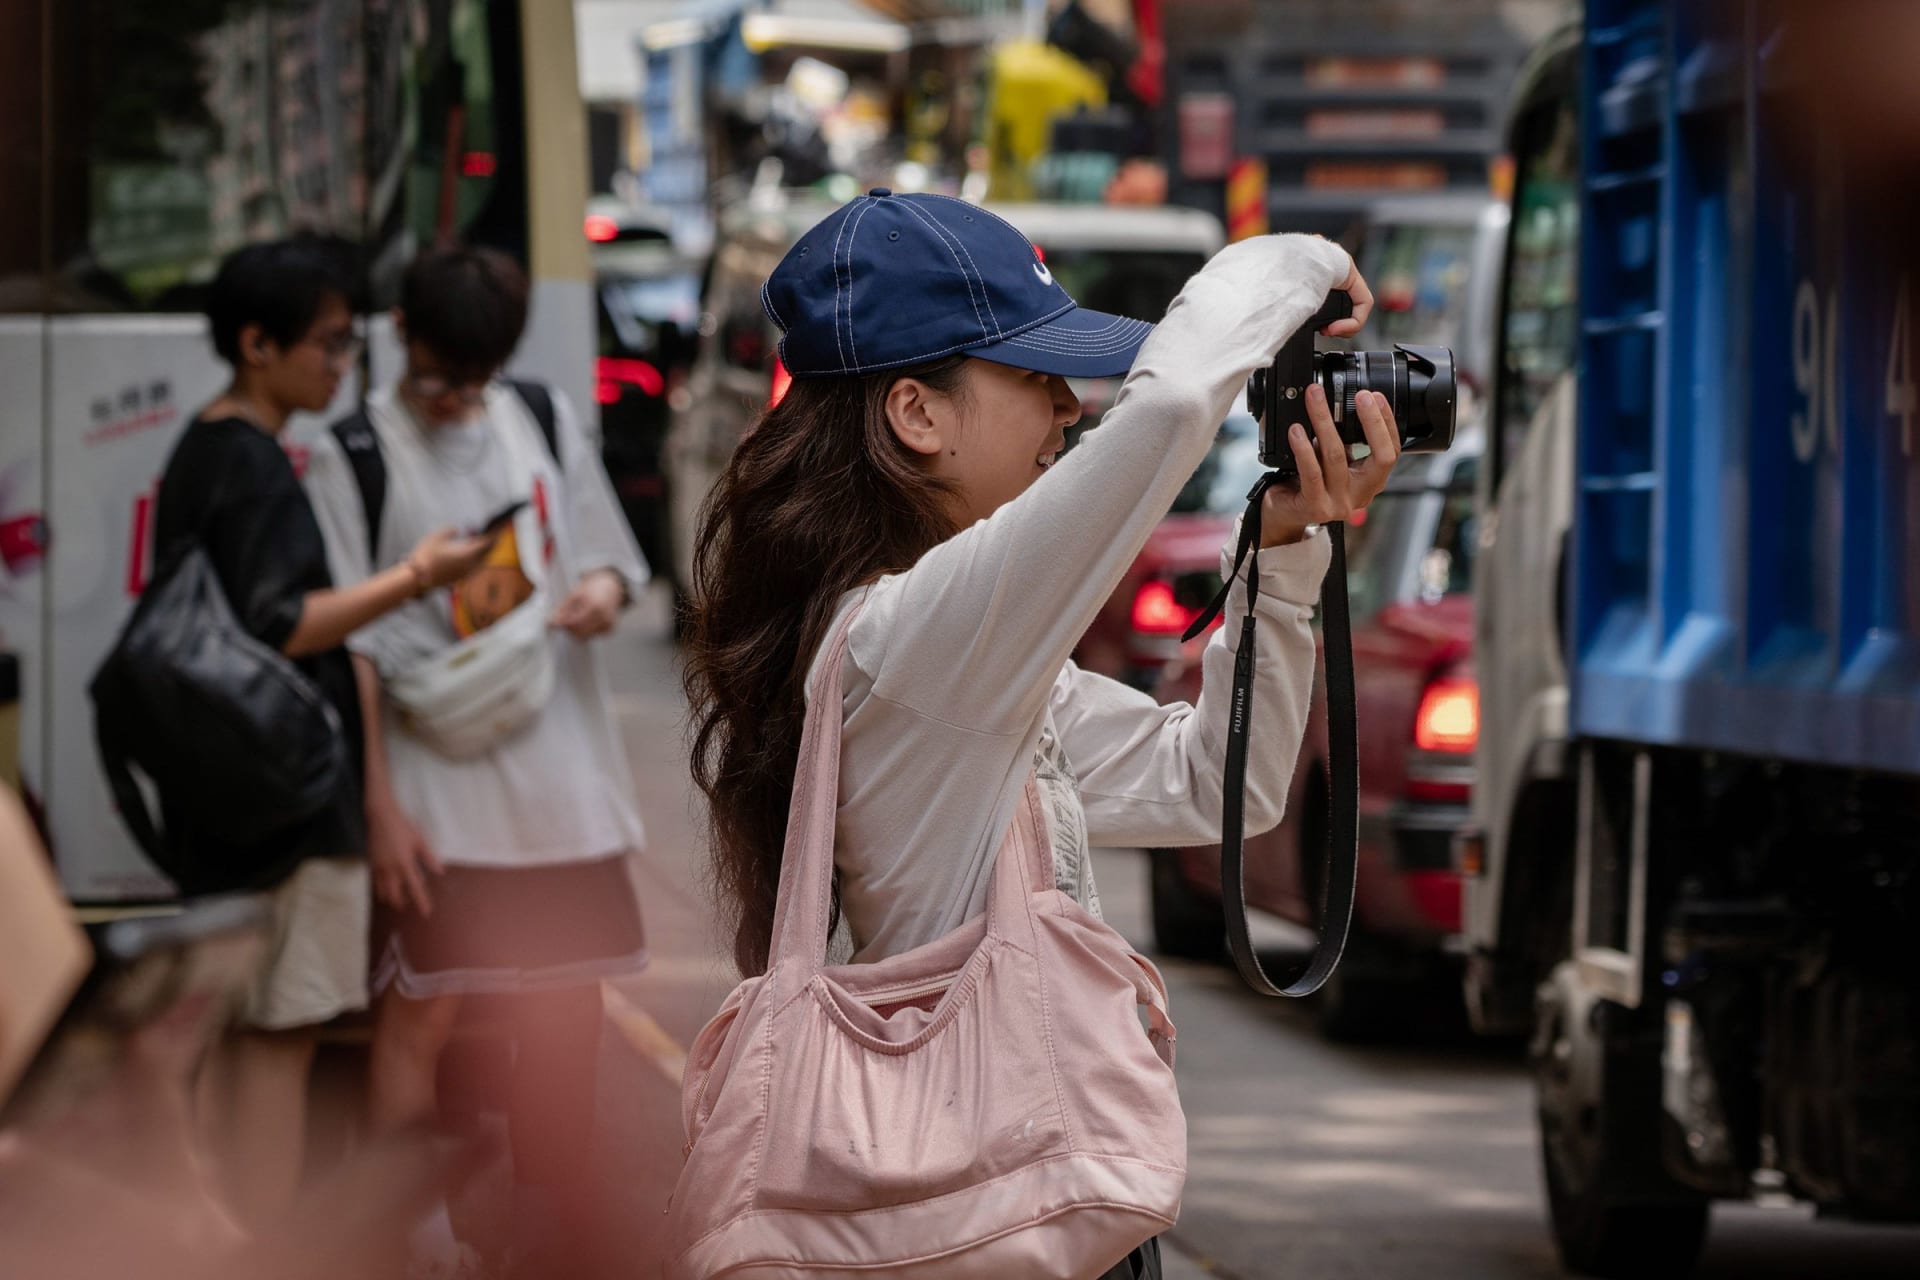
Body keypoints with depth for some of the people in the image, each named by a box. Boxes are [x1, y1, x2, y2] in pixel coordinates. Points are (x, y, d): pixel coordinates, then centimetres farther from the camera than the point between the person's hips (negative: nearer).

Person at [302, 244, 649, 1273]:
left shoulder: (546, 421, 8)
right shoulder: (356, 454, -5)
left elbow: (605, 556, 17)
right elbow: (351, 646, -7)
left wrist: (604, 589, -8)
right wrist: (379, 804, -12)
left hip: (554, 755, 5)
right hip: (432, 770, -5)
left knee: (565, 1010, 9)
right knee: (420, 1011, -10)